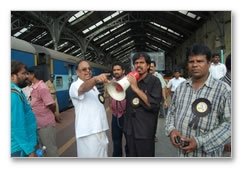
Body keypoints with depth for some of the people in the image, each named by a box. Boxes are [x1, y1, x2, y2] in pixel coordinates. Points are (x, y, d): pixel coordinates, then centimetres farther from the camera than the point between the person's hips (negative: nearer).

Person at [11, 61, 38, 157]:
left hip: (19, 147, 9)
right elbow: (18, 126, -25)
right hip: (20, 148, -9)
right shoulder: (14, 94, -22)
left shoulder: (15, 92, 9)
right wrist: (30, 150, -21)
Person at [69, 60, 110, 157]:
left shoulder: (92, 86, 16)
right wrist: (95, 79, -54)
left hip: (99, 129, 9)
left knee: (101, 156, 22)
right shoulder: (75, 86, -12)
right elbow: (84, 88, -37)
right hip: (89, 132, -9)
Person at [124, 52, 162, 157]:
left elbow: (154, 105, -20)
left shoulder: (154, 81, -10)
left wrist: (136, 88, -22)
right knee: (131, 155, 20)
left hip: (145, 130, -4)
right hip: (130, 129, 5)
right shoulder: (131, 80, 3)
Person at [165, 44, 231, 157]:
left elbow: (229, 123, -14)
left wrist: (200, 142, -21)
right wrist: (171, 129, -9)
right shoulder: (181, 88, 3)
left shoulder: (222, 89, -11)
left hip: (207, 153, -4)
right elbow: (172, 112, 10)